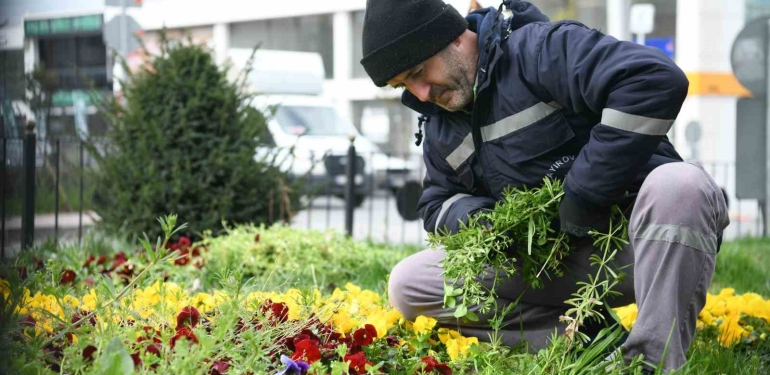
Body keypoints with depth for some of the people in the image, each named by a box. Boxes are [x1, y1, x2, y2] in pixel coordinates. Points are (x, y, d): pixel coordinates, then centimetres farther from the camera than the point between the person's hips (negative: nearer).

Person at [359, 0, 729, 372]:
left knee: (679, 185, -41)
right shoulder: (440, 126, 9)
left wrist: (583, 193, -26)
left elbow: (658, 78, -31)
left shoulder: (539, 49, -17)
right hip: (562, 262, 7)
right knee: (408, 285, -4)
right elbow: (439, 204, 18)